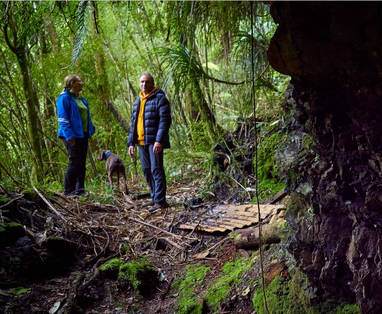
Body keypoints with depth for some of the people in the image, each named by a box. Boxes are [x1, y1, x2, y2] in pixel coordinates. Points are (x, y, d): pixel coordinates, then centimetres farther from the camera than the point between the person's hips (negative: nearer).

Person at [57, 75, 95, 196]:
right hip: (73, 136, -8)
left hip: (83, 135, 8)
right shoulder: (64, 98, -7)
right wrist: (69, 136, -21)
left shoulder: (81, 100, 19)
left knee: (82, 163, 8)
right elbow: (63, 119, -14)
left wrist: (91, 131, 15)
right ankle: (68, 190, -2)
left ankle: (79, 189, 14)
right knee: (74, 162, -9)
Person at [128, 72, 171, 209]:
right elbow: (133, 122, 21)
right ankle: (154, 198, 20)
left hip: (154, 141, -7)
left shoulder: (159, 98, -5)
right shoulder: (138, 100, 18)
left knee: (156, 169, -9)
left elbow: (165, 120, -14)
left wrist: (159, 141, -22)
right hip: (141, 142, 8)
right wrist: (131, 143, 14)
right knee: (147, 171, 10)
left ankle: (160, 201, -6)